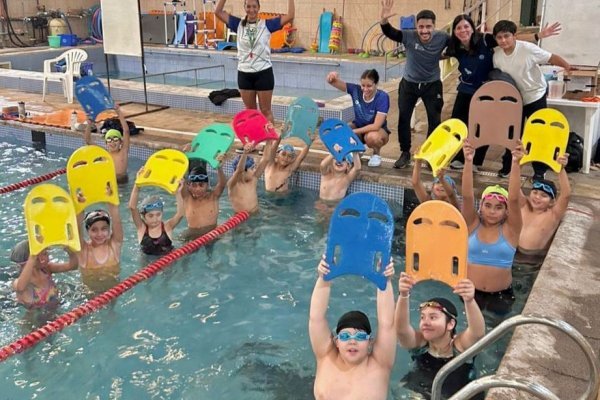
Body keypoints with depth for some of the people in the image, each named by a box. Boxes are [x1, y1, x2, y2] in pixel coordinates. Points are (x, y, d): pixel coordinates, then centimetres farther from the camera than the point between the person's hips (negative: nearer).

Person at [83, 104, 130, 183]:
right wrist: (89, 124, -14)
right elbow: (88, 141, 0)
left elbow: (126, 131, -9)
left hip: (122, 180, -2)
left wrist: (120, 114, -15)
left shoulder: (123, 152, 0)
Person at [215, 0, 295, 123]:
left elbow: (290, 16, -10)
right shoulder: (239, 25, 3)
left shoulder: (267, 25, -3)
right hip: (244, 73, 3)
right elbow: (218, 12, -1)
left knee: (266, 110, 6)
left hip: (264, 73, -3)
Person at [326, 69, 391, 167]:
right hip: (358, 126, 4)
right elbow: (331, 82, -23)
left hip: (377, 130, -4)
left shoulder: (382, 97, -26)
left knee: (372, 137, -40)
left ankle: (376, 154, -2)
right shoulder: (356, 90, -17)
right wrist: (332, 78, -47)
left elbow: (376, 126, -29)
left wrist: (353, 132, -30)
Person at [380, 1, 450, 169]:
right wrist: (384, 19, -51)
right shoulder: (409, 36, -20)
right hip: (409, 83, 0)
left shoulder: (442, 38, -17)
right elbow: (389, 33, -33)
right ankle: (405, 154, 21)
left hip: (432, 85, 0)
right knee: (403, 118, 4)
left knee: (435, 120, 4)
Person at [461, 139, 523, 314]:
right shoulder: (473, 224, -2)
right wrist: (468, 162, -27)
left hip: (501, 294, 0)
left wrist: (516, 164, -29)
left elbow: (514, 199, -17)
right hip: (470, 291, 0)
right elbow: (467, 196, -15)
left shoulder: (510, 229, -4)